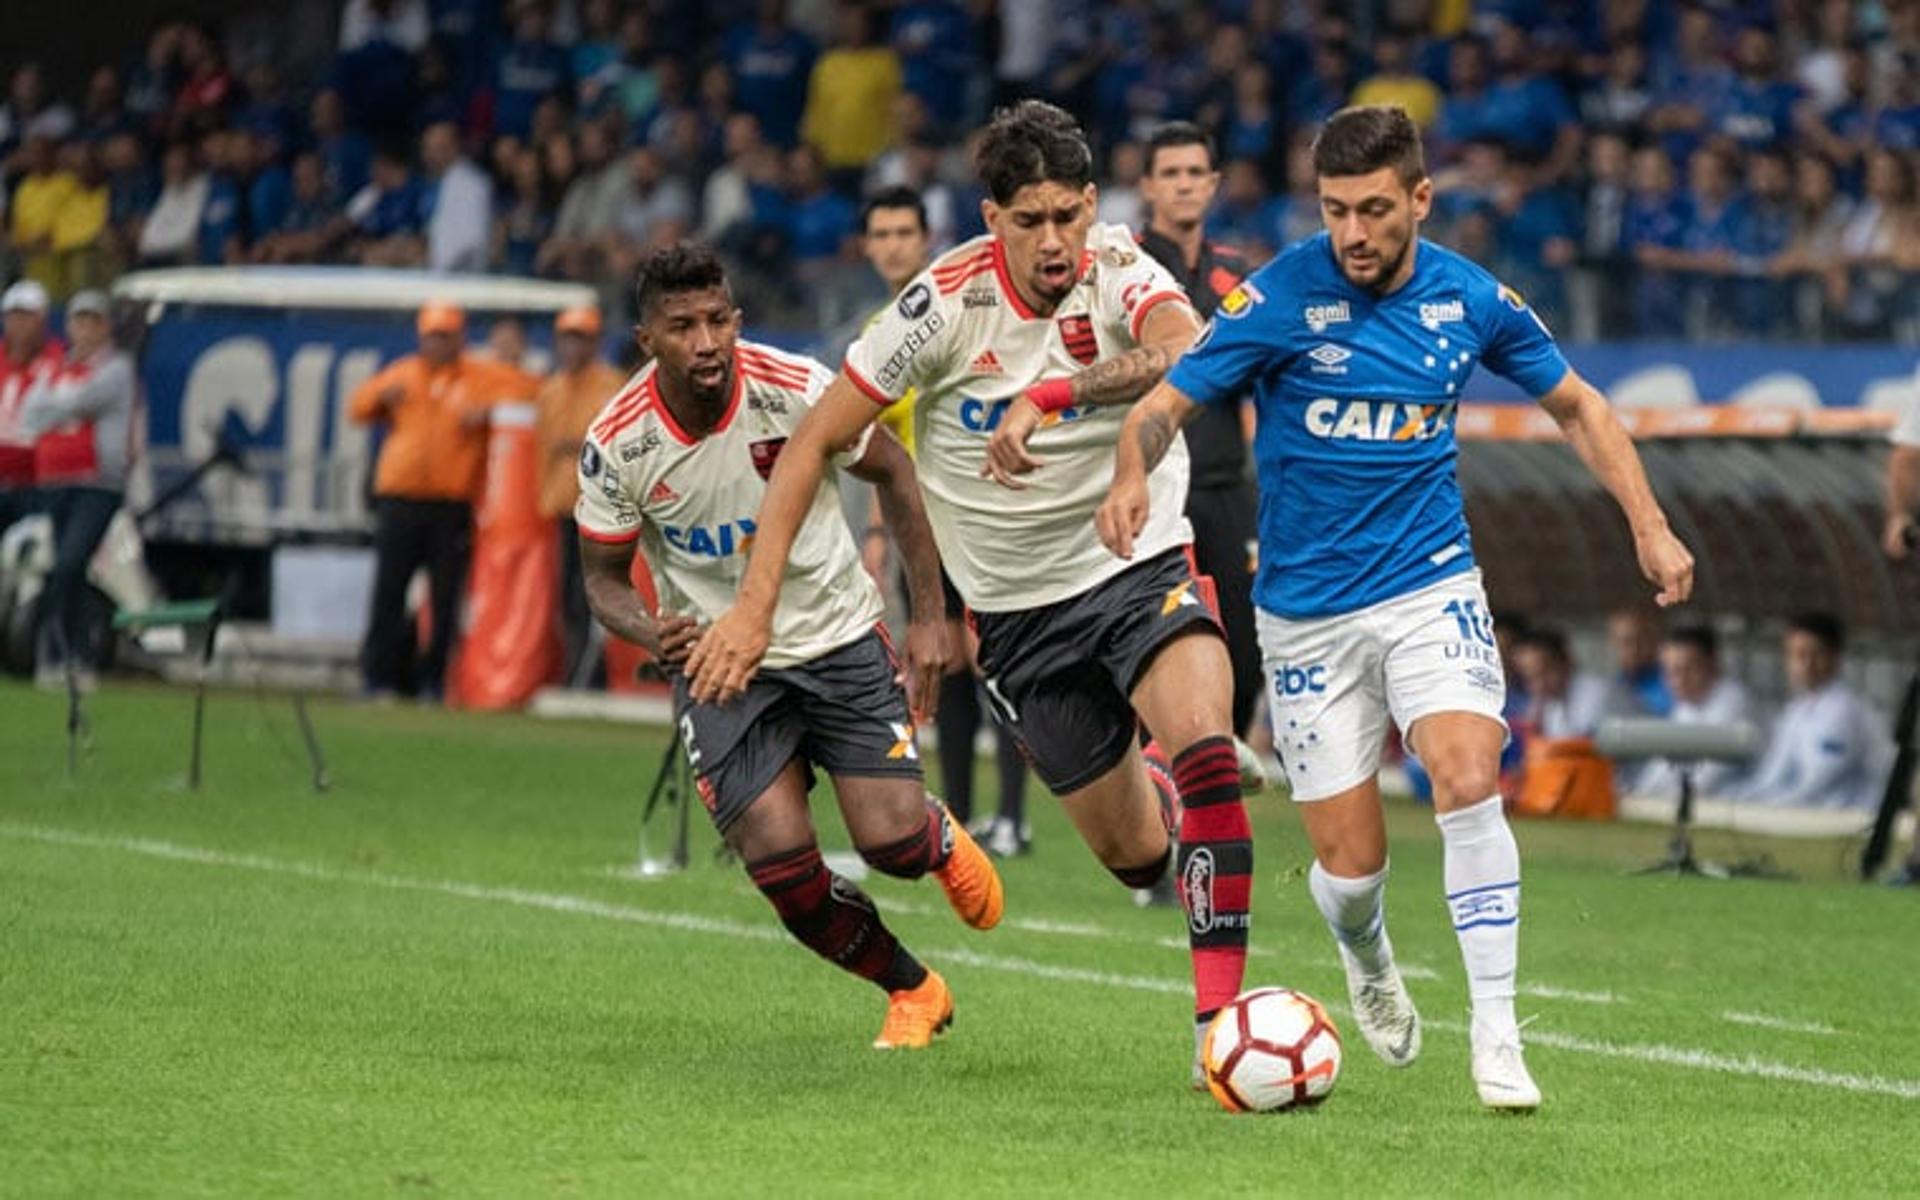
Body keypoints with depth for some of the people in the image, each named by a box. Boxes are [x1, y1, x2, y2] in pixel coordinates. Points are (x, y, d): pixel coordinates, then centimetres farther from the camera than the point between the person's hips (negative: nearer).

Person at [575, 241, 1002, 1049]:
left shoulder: (798, 390, -18)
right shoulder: (616, 445, -16)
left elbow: (892, 473, -1)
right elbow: (604, 578, -2)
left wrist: (929, 617, -3)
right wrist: (653, 635, -25)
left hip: (838, 639, 0)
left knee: (893, 842, -12)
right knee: (783, 868, -13)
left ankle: (944, 840, 28)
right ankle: (913, 992, 14)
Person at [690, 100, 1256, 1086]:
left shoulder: (1118, 273, -14)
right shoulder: (947, 301, -14)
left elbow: (1190, 355, -38)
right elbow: (816, 440, -8)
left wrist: (1051, 395, -49)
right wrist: (754, 604, -13)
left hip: (1140, 567, -1)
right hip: (1016, 609, 1)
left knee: (1206, 746, -29)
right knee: (1134, 854, 5)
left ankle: (1220, 1018, -24)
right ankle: (1154, 796, 45)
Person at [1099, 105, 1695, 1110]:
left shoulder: (1471, 301, -4)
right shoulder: (1280, 298, -12)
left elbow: (1575, 404, 12)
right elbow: (1165, 405, -11)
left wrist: (1648, 525, 3)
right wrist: (1132, 480, -34)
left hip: (1431, 585, 1)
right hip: (1307, 610, -1)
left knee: (1469, 780, -24)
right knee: (1350, 862, 0)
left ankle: (1496, 1037, -18)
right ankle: (1369, 965, 38)